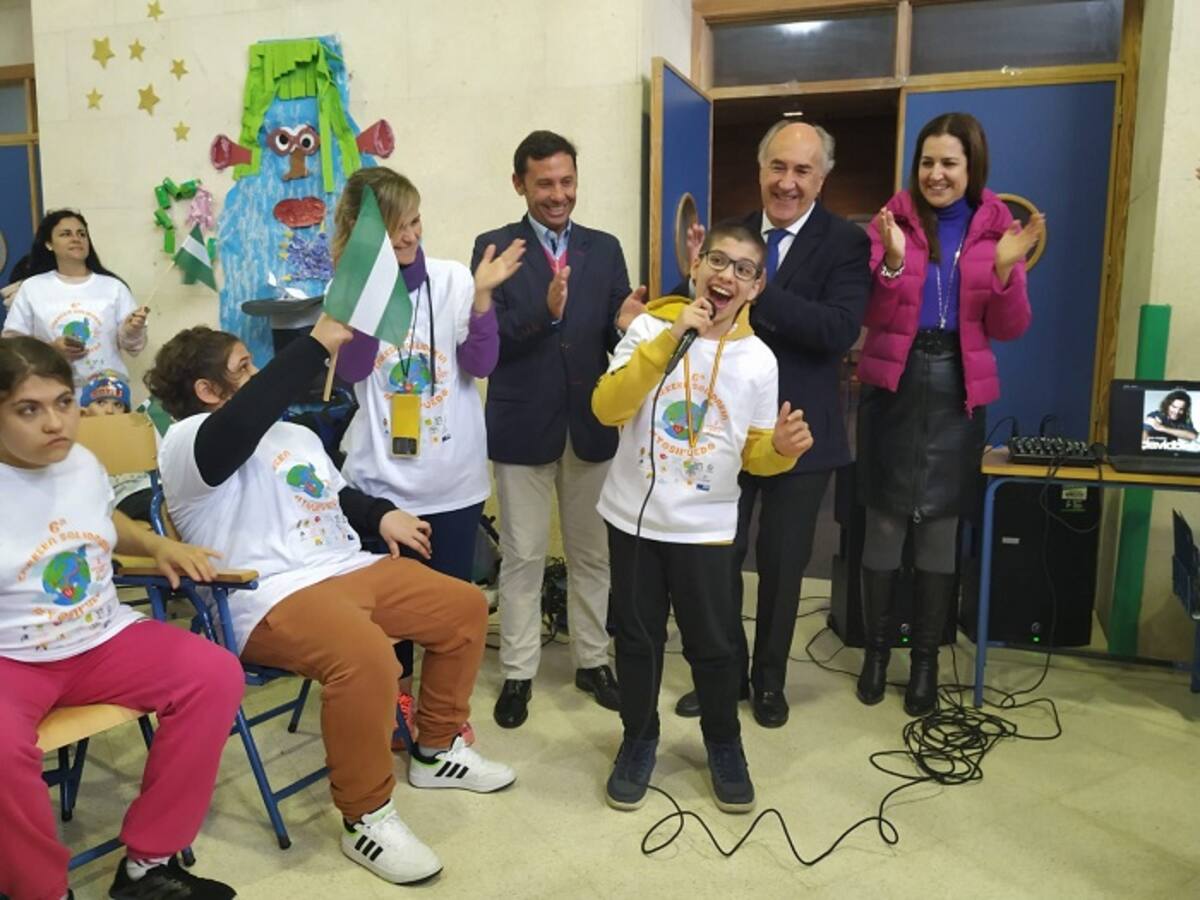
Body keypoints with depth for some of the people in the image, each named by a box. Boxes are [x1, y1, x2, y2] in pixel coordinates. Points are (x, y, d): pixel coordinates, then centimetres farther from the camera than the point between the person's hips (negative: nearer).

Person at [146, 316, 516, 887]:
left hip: (353, 570, 10)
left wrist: (381, 515, 10)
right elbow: (243, 419, -30)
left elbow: (341, 496, 32)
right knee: (366, 655, -37)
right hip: (276, 602, -9)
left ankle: (436, 751, 22)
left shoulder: (295, 434, 23)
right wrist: (319, 344, -27)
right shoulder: (188, 442, -7)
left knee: (464, 606, 8)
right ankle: (366, 819, -15)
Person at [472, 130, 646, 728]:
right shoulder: (494, 249, -3)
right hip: (523, 425, -3)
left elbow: (616, 336, 2)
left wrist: (626, 324, -21)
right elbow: (488, 339, -13)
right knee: (522, 558, 8)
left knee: (592, 553, 14)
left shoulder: (605, 249, 6)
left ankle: (592, 661, 30)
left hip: (591, 424, 3)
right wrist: (545, 312, -29)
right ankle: (517, 674, 22)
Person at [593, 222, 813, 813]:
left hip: (705, 527, 1)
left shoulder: (759, 360, -3)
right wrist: (669, 339, -23)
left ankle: (724, 744, 33)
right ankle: (639, 738, 34)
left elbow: (751, 454, 4)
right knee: (637, 638, 12)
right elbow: (606, 409, -19)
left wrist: (782, 448, -20)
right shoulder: (650, 328, -7)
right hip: (633, 516, 0)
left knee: (712, 644, 9)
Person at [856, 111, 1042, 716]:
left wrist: (1007, 270, -15)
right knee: (884, 522, 5)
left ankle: (926, 658, 21)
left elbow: (1009, 330, 1)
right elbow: (869, 316, -6)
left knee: (940, 527, 7)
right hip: (894, 383, -1)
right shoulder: (894, 219, 0)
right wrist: (892, 261, -21)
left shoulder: (998, 227, 3)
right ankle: (876, 648, 21)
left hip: (957, 389, 1)